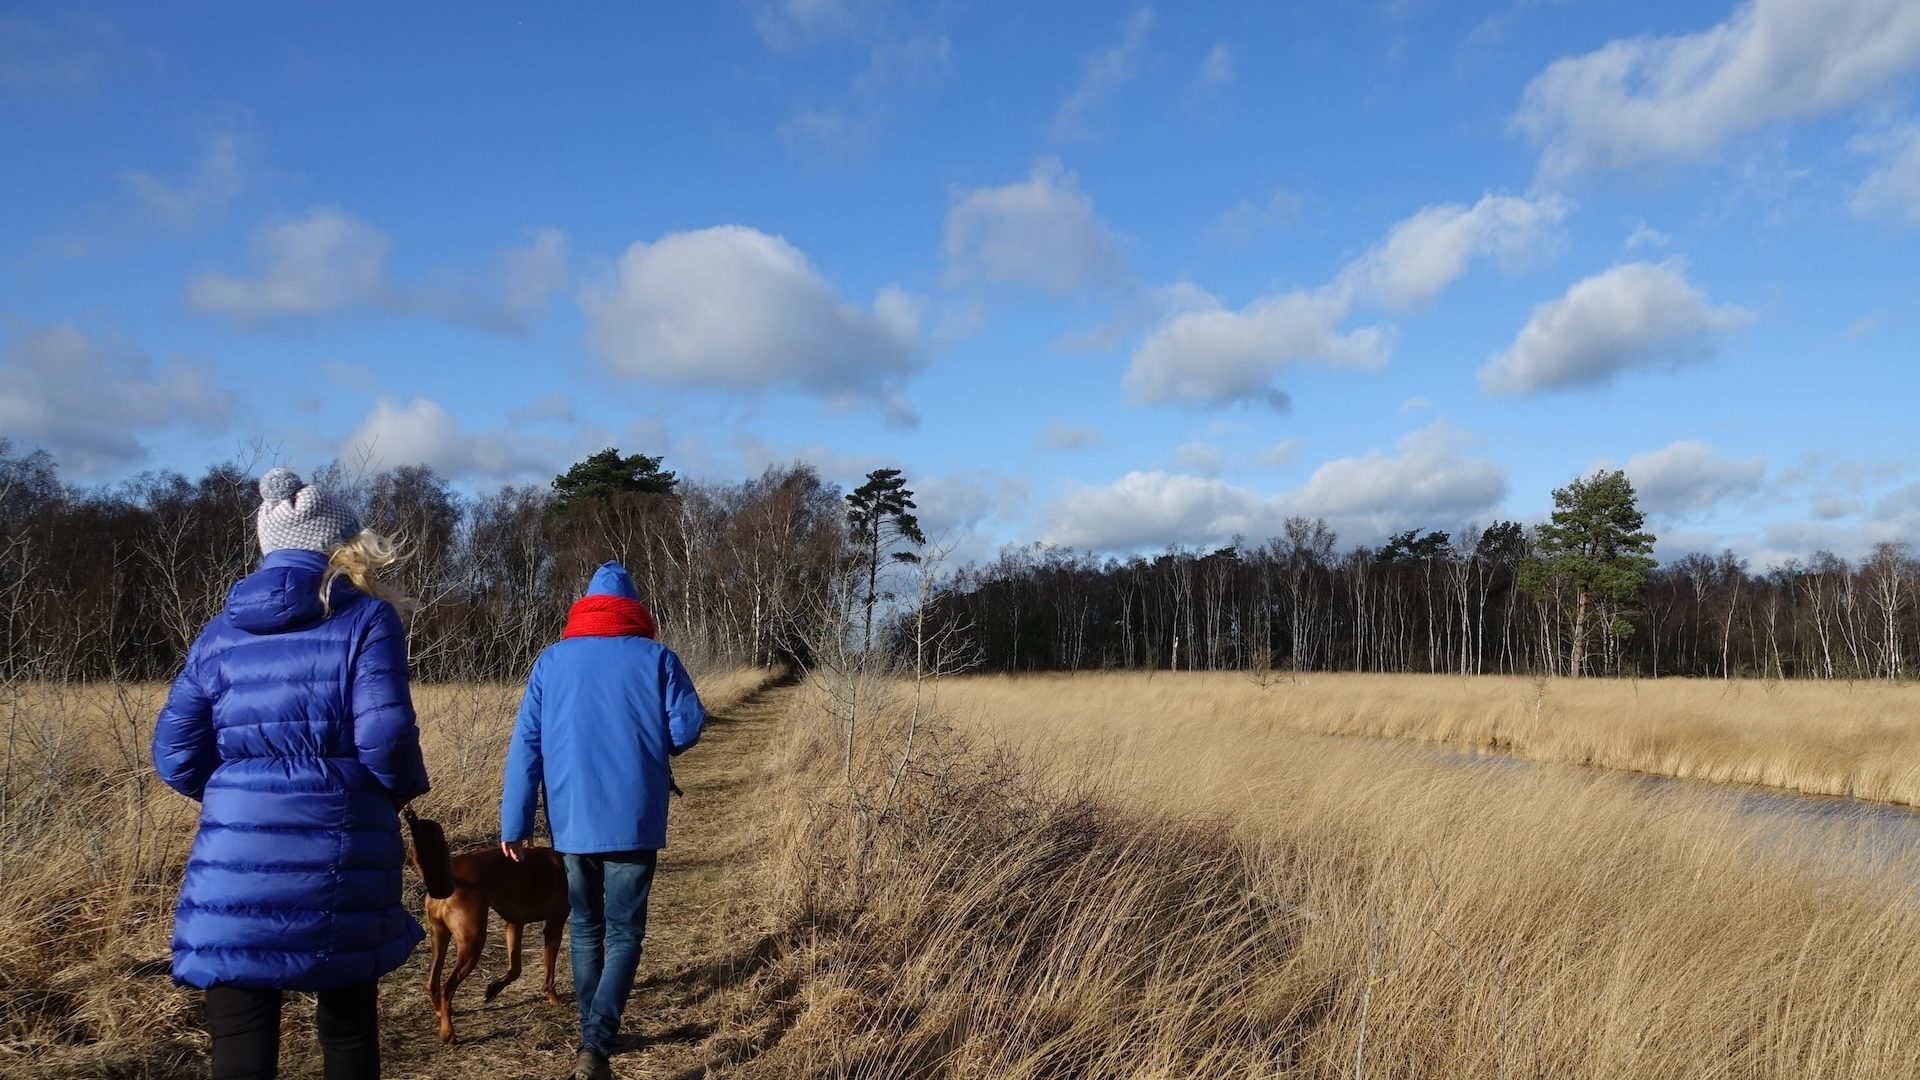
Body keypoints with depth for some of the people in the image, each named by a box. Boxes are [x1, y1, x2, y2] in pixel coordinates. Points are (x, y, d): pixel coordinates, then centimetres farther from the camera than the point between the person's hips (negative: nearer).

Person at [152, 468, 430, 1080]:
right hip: (339, 852, -2)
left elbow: (175, 755, 8)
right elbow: (385, 739, -13)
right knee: (349, 1030, 15)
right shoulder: (365, 618, -3)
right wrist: (405, 787, 8)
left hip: (238, 853, 2)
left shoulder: (222, 630, 9)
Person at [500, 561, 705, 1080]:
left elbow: (525, 745, 1)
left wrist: (514, 823, 2)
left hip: (572, 820, 3)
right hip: (633, 819, -3)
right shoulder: (656, 657, -1)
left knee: (585, 928, 20)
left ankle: (594, 1037, 28)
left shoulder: (552, 660, 5)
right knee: (624, 933, 5)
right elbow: (687, 728, -6)